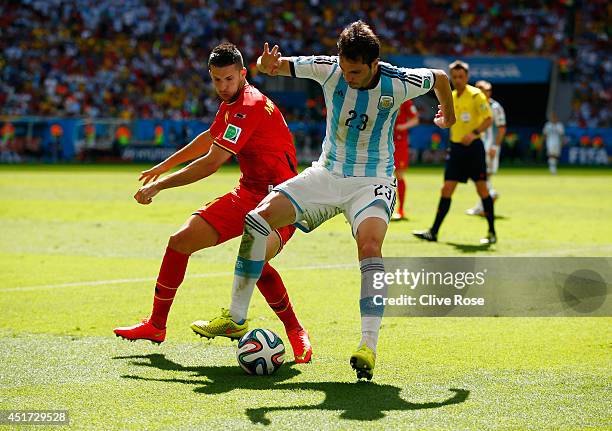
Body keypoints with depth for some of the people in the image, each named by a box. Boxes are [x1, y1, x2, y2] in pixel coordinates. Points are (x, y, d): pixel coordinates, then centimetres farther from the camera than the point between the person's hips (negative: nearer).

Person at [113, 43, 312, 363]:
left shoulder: (250, 106, -21)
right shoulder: (232, 104, 10)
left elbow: (212, 163, -24)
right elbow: (208, 138, 32)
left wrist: (159, 186, -18)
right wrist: (163, 167, 40)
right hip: (247, 193, 9)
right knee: (181, 241, 4)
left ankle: (294, 330, -13)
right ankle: (156, 325, 19)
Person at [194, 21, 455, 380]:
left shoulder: (397, 83, -17)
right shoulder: (330, 70, -13)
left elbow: (440, 78, 4)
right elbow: (275, 65, -13)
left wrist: (448, 115, 24)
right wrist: (268, 64, -39)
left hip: (372, 181, -3)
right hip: (326, 174, 3)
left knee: (370, 246, -32)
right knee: (258, 218, -12)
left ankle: (369, 347, -31)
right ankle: (236, 317, -2)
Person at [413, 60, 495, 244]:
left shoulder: (475, 95, -8)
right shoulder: (451, 97, 13)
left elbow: (488, 119, -13)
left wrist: (474, 133, -25)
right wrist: (454, 141, 13)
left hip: (473, 147, -6)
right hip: (456, 148, 6)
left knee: (482, 189, -3)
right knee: (446, 190, 1)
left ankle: (492, 233, 6)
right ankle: (433, 231, 1)